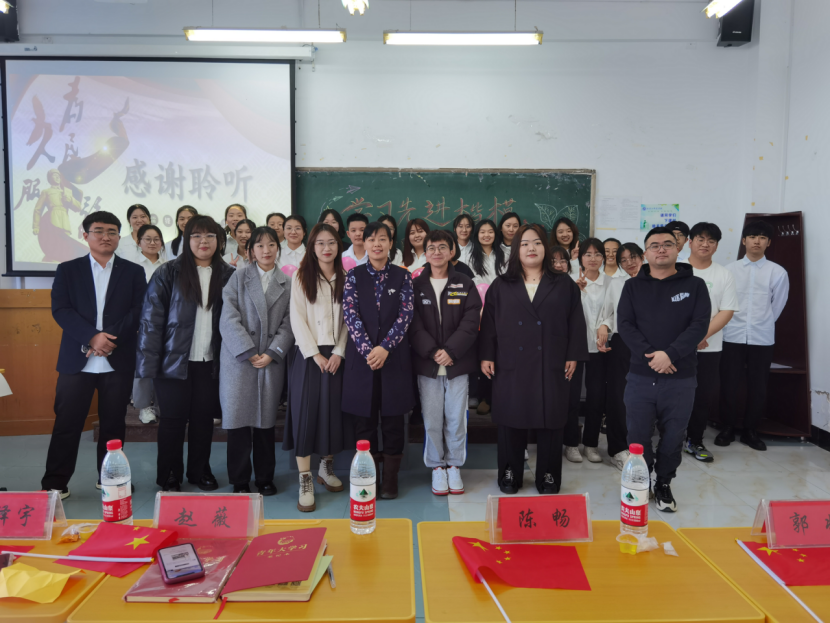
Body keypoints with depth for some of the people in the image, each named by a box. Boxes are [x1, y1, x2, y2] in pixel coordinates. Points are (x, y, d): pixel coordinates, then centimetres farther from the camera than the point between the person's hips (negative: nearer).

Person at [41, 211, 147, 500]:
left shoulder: (133, 272, 8)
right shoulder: (68, 270, 9)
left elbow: (138, 311, -1)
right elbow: (60, 309, -2)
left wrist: (110, 338, -14)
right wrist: (92, 337, -16)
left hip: (118, 361, 0)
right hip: (76, 361, 0)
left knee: (113, 423, 8)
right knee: (66, 424, 2)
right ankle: (54, 484, 14)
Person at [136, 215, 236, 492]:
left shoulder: (228, 275, 4)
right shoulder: (169, 273, -3)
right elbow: (151, 318, -6)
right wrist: (149, 362, -11)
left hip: (210, 362, 2)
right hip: (174, 361, -2)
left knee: (204, 419, 11)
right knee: (173, 420, 8)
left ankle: (200, 471, 28)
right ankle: (169, 477, 23)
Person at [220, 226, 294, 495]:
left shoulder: (286, 283, 8)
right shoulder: (239, 276, 3)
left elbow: (288, 324, 4)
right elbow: (229, 318, -4)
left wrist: (272, 353, -8)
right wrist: (249, 352, -10)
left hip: (272, 361, 2)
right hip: (239, 359, -1)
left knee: (266, 421, 8)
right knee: (238, 420, 1)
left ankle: (265, 478, 21)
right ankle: (240, 481, 15)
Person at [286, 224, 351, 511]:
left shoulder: (344, 280, 9)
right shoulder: (302, 278, 1)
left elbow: (348, 319, 5)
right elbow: (297, 319, -5)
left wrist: (339, 351, -7)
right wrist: (315, 354, -11)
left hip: (335, 355, 3)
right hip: (308, 355, -3)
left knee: (334, 411, 6)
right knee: (305, 413, -5)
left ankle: (327, 467, 26)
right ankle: (305, 482, 1)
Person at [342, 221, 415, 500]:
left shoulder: (402, 276, 4)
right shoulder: (354, 275, 5)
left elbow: (406, 314, -4)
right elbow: (350, 314, -5)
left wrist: (385, 347, -15)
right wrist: (367, 350, -16)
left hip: (395, 357, 0)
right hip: (361, 356, 0)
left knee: (393, 417, 6)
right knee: (364, 418, 6)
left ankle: (390, 477, 19)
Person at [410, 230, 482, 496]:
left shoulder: (465, 284, 6)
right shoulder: (416, 285, 5)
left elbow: (471, 322, -3)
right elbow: (413, 325, -2)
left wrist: (450, 350, -13)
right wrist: (432, 352, -13)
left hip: (457, 363, 0)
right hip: (427, 364, 0)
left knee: (456, 419, 5)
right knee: (431, 420, 4)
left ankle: (454, 467, 21)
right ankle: (437, 468, 19)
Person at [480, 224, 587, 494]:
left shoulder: (564, 285, 8)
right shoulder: (501, 286, 8)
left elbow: (575, 322, 6)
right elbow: (488, 323, 6)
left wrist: (573, 356, -1)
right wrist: (486, 356, 0)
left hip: (551, 366, 0)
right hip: (510, 365, 0)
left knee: (550, 421, 5)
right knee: (511, 421, 5)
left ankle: (548, 477, 19)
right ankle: (509, 475, 19)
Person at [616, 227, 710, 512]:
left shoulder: (695, 285, 5)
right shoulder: (633, 286, 7)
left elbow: (699, 325, -6)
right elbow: (625, 325, -3)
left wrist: (670, 354, -19)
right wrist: (649, 355, -17)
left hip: (681, 378, 0)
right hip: (641, 376, 1)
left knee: (673, 437, 9)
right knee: (638, 436, 5)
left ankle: (664, 485, 29)